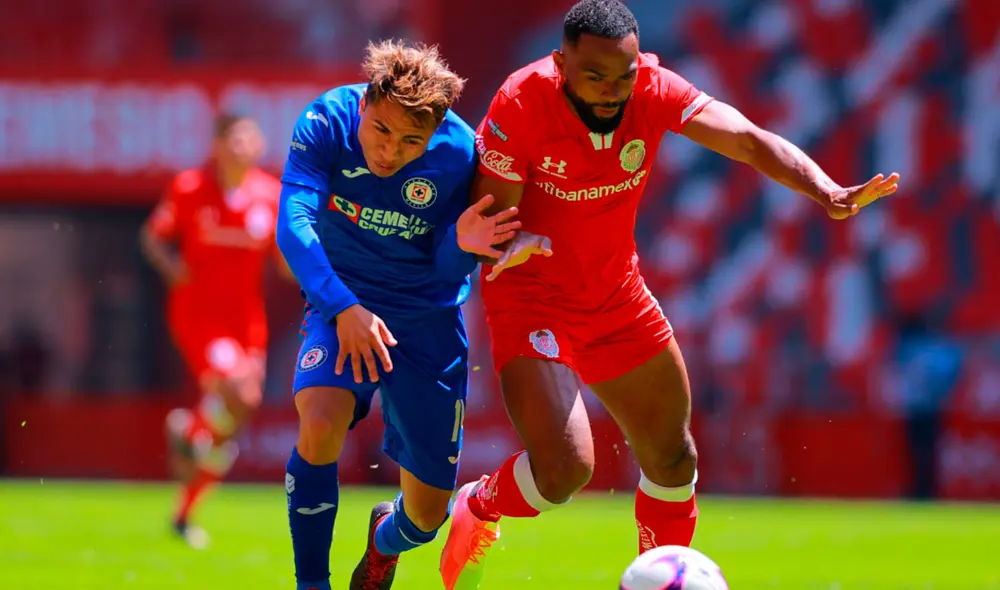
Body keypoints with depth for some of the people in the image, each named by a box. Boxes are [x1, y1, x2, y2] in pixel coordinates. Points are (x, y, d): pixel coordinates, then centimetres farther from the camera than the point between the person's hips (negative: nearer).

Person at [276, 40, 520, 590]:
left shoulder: (459, 152, -18)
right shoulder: (327, 123, -20)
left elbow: (448, 273, -11)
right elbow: (293, 224, -31)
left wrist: (462, 247, -35)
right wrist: (342, 308, -44)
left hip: (426, 318, 1)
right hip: (341, 302, -1)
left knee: (427, 512, 4)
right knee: (320, 422, -33)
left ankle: (386, 537, 44)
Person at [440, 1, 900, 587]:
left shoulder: (653, 90, -16)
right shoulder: (521, 104, -24)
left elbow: (748, 139, -23)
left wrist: (827, 192, -39)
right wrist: (510, 244, -42)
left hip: (617, 296, 5)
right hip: (531, 301, -5)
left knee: (673, 459, 13)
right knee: (564, 469, -20)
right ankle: (478, 511, 13)